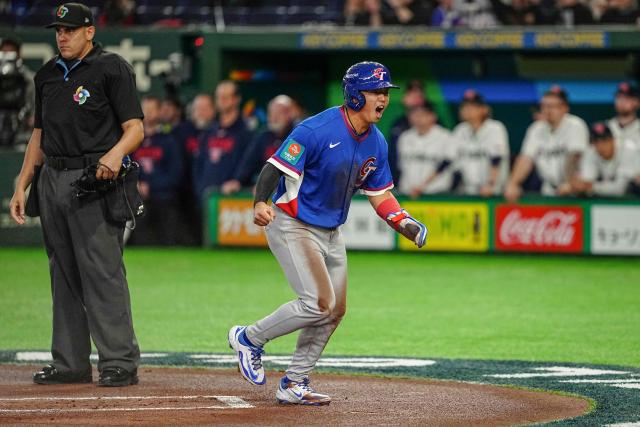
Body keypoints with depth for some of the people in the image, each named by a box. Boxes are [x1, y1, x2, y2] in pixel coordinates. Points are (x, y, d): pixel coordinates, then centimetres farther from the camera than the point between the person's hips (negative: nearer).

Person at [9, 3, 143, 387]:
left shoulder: (112, 68, -3)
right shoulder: (48, 75, 18)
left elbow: (135, 128, -9)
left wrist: (115, 153, -30)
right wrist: (21, 187, 17)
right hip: (52, 180, 7)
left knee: (102, 271, -12)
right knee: (63, 273, 9)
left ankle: (120, 362, -11)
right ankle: (70, 363, 13)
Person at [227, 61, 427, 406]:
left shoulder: (376, 143, 2)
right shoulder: (318, 130, -22)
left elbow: (379, 194, 10)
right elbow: (276, 167, -25)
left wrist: (406, 224, -6)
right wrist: (260, 204, -42)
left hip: (331, 232, 9)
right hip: (292, 226, -9)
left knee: (335, 311, 8)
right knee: (319, 303, -18)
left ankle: (294, 384, 21)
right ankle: (249, 338, 2)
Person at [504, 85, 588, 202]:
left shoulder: (575, 126, -8)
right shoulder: (536, 129, 8)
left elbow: (573, 157, -18)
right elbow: (527, 159, 0)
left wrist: (569, 184, -29)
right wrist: (513, 184, -14)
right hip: (549, 191, 4)